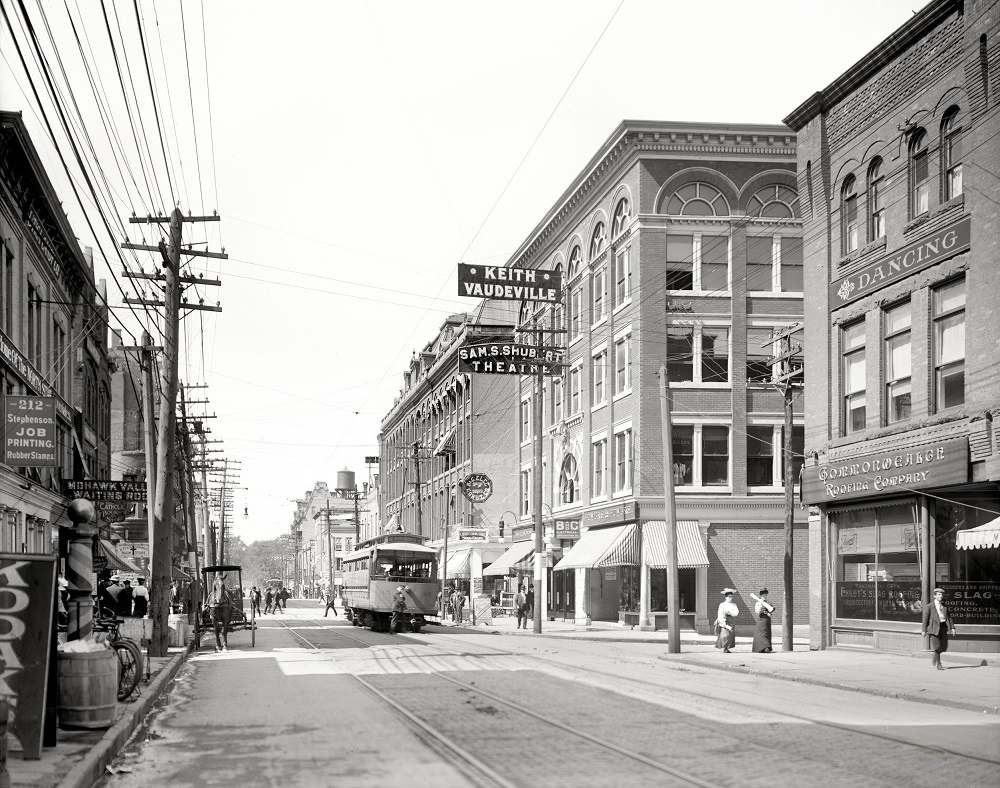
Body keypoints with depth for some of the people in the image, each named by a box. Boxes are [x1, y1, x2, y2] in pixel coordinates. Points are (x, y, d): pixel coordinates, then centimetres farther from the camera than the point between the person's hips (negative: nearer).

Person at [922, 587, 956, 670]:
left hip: (943, 627, 5)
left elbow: (948, 617, 15)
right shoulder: (929, 606, 1)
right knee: (937, 647, -9)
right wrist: (924, 630, -5)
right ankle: (938, 664, 3)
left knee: (944, 646, 3)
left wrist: (952, 627, 5)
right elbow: (925, 618, 0)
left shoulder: (945, 606, 14)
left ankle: (934, 658, 29)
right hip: (934, 627, -5)